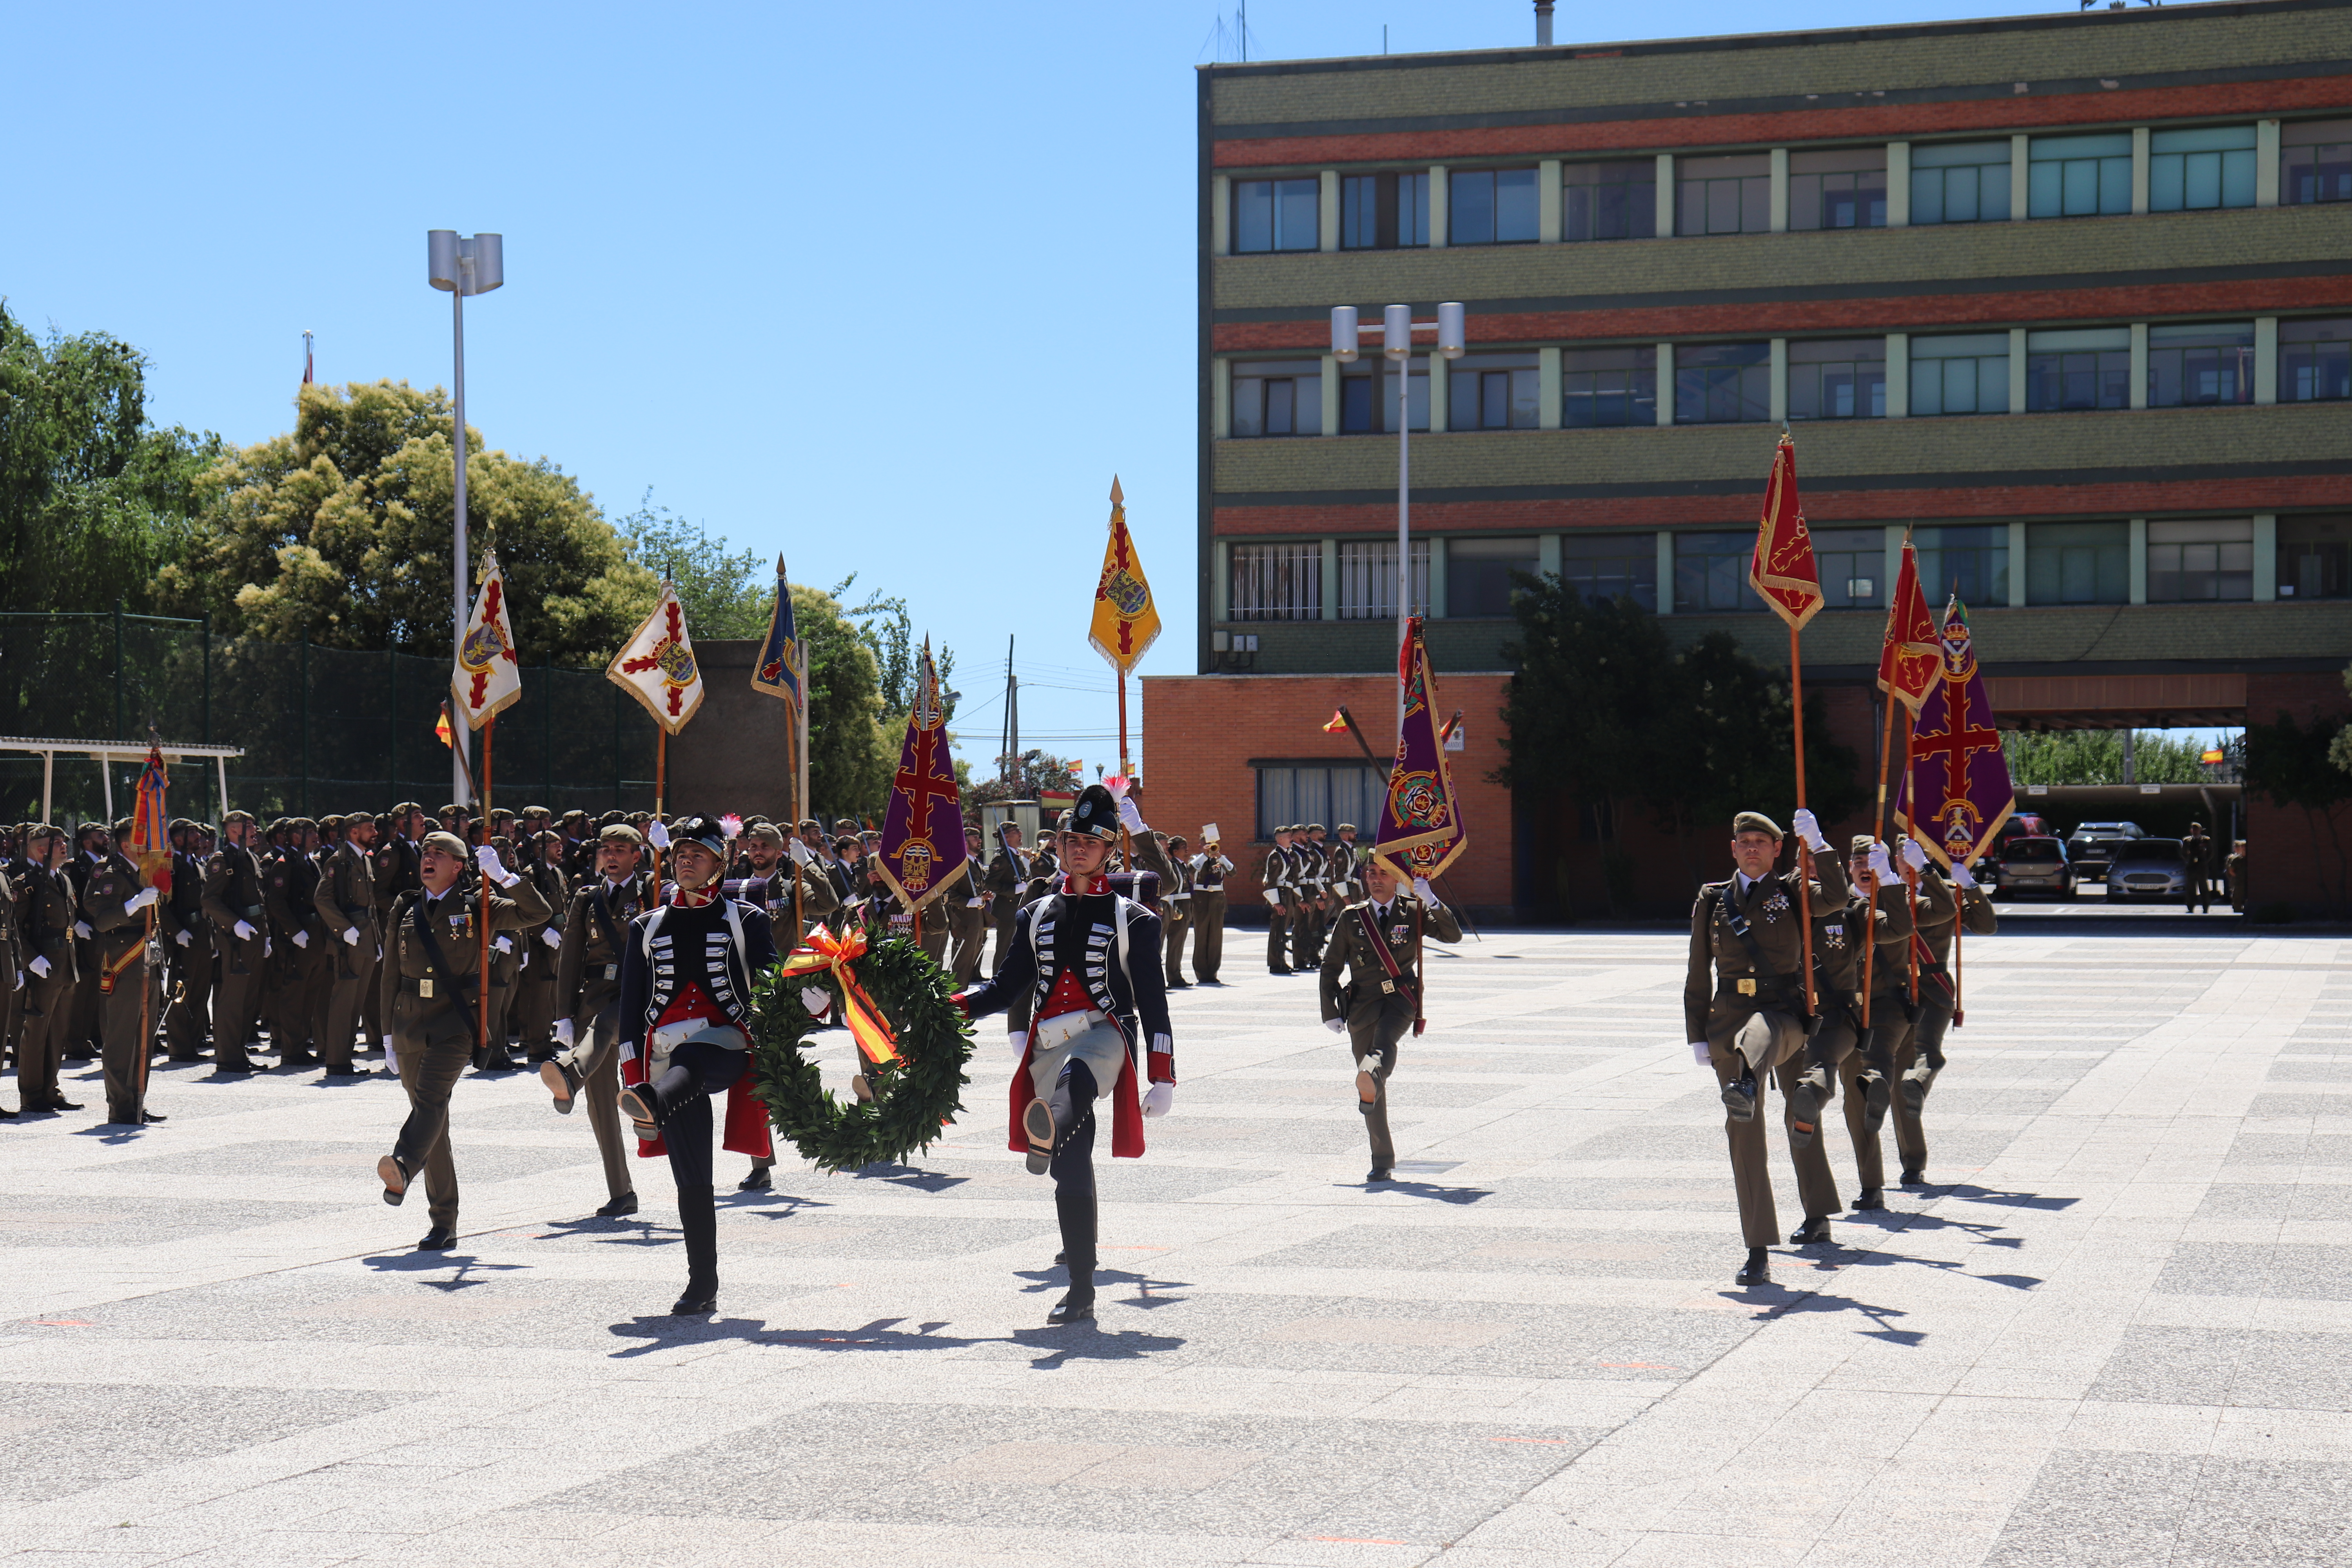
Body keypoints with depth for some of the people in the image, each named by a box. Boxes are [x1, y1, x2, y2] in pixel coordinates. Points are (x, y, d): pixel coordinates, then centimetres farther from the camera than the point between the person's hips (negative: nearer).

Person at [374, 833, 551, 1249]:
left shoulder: (475, 907, 4)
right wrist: (389, 1032, 13)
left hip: (456, 1018, -4)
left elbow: (537, 912, -4)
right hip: (410, 1021, 4)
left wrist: (501, 876, -12)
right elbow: (390, 974, 17)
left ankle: (403, 1167, -53)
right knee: (430, 1116, 5)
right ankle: (444, 1225, 9)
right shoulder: (404, 910, 14)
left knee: (431, 1095, -28)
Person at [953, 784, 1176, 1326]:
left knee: (1076, 1075, -41)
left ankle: (1048, 1136, -74)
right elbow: (1009, 986, 16)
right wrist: (950, 1005, -1)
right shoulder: (1036, 916, 18)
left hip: (1105, 1036, -4)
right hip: (1049, 1046, 4)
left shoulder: (1132, 920, 8)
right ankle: (1081, 1291, 5)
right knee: (1072, 1172, 0)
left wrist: (1163, 1079, -1)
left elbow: (1152, 1002, 5)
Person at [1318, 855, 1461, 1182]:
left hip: (1401, 998, -1)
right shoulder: (1351, 917, 11)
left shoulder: (1413, 912, 9)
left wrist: (1430, 901, -16)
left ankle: (1373, 1073, -69)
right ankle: (1383, 1164, 4)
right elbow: (1331, 967, 14)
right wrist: (1331, 1014, 6)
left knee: (1384, 1041, -36)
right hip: (1363, 1003, 2)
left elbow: (1453, 935, -4)